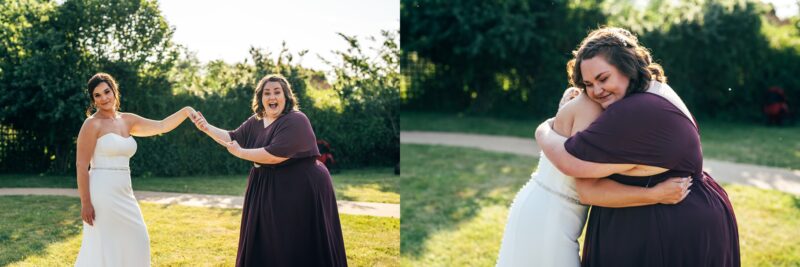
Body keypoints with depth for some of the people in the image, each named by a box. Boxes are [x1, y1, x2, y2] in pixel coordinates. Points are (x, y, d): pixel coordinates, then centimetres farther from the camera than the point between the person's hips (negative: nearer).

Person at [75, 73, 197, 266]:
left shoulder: (127, 120, 11)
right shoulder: (92, 124, -8)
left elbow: (161, 126, 12)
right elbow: (81, 165, -11)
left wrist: (185, 111, -5)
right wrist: (85, 203, -17)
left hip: (123, 194, 7)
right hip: (102, 193, -7)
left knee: (136, 241, 13)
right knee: (104, 247, -2)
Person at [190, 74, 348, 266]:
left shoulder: (295, 121, -19)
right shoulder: (256, 122, 8)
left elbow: (275, 155, -26)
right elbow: (233, 138, 18)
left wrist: (240, 153, -15)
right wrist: (207, 128, 4)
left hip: (301, 191, -8)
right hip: (267, 191, 8)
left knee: (297, 251, -2)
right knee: (266, 246, 16)